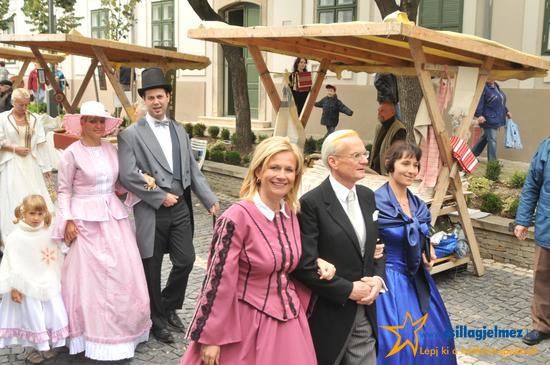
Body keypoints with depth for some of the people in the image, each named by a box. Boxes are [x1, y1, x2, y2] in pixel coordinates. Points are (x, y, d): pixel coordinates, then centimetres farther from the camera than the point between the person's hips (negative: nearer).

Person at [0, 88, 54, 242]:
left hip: (31, 164, 2)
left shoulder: (33, 119, 2)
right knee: (14, 199, 2)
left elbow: (41, 144, 2)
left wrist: (45, 167, 1)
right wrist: (15, 148, -12)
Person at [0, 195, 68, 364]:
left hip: (49, 285, 3)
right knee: (33, 316, 9)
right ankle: (42, 348, 24)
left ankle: (57, 344, 29)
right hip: (28, 287, -3)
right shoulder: (15, 237, -14)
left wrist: (61, 279, 10)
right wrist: (14, 287, -11)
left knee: (55, 314, 10)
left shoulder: (49, 234, -4)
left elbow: (58, 258, 5)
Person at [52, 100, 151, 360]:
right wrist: (68, 220, -10)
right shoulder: (72, 153, -6)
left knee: (123, 273, 7)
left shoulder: (111, 149, 8)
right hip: (86, 220, -5)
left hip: (114, 216, 5)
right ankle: (98, 337, 13)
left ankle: (121, 328, 22)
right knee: (92, 276, 1)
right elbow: (64, 191, -2)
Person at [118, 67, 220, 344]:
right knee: (152, 269, 8)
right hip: (151, 211, -4)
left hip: (180, 208, 5)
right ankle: (157, 319, 28)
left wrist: (209, 199, 4)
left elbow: (192, 169, 12)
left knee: (185, 261, 6)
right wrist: (161, 198, -14)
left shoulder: (179, 130, 12)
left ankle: (169, 306, 32)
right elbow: (127, 175, -15)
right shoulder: (131, 134, -7)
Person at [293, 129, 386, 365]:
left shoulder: (368, 197, 6)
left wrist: (378, 279, -3)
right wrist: (348, 290, -16)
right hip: (327, 315, -6)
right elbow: (305, 266, -20)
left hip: (365, 313, 6)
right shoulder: (311, 203, -17)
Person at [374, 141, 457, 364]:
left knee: (430, 334, 18)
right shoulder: (376, 202, -19)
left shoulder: (418, 204, 4)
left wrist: (428, 254, 2)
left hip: (418, 279, 7)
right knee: (398, 341, -1)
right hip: (391, 281, -7)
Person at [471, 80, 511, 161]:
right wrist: (479, 115, -28)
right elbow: (479, 102, -21)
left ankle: (473, 153, 32)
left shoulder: (496, 86, 13)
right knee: (492, 140, -6)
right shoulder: (484, 88, -15)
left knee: (485, 137, 18)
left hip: (496, 119, 9)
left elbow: (501, 102, 23)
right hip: (489, 119, -9)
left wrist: (506, 111, 25)